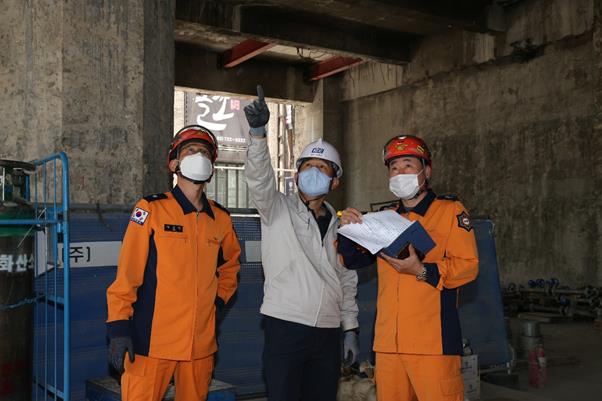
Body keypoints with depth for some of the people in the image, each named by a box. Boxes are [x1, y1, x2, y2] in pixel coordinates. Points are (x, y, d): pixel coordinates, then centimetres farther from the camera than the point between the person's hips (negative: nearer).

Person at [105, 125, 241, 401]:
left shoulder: (220, 219, 8)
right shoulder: (151, 209, -5)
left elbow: (231, 261, 26)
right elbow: (127, 272, -7)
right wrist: (118, 327, -10)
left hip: (201, 344, 5)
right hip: (151, 341, -4)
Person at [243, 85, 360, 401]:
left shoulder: (339, 227, 14)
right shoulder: (277, 209, 1)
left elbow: (347, 281, 17)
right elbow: (258, 179, -18)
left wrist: (350, 329, 12)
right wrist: (258, 133, -34)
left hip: (328, 332, 4)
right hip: (285, 327, -4)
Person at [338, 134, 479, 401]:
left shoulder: (450, 211, 1)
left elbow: (468, 265, -6)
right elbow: (353, 259, 14)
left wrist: (422, 271, -20)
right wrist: (348, 229, -5)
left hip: (432, 340, -5)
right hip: (388, 339, 5)